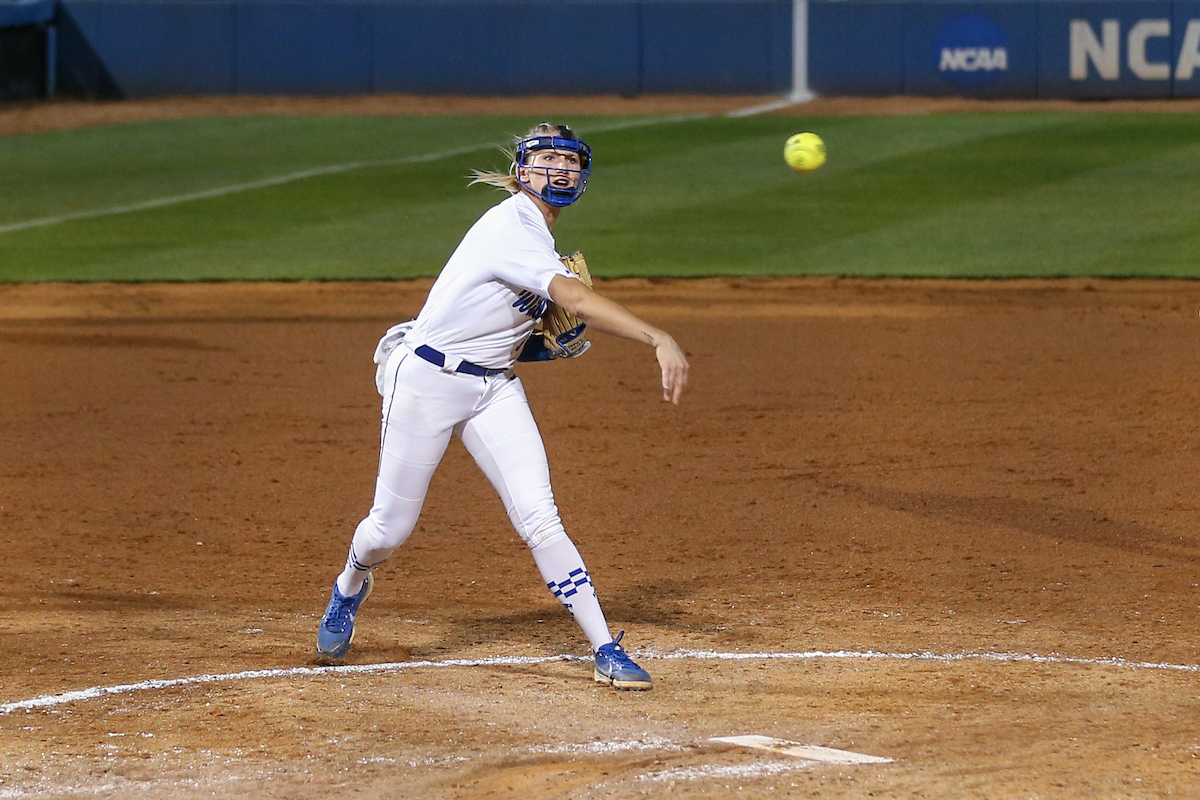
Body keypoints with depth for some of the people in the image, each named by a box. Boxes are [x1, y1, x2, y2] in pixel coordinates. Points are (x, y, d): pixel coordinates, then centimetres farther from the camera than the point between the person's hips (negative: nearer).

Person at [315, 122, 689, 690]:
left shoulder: (537, 239, 11)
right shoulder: (510, 227, -19)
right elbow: (577, 300, -33)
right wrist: (658, 340, -43)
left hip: (495, 388, 7)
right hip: (427, 381, -7)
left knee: (538, 517, -10)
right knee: (391, 526, 4)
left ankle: (606, 651, -15)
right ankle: (351, 586, 39)